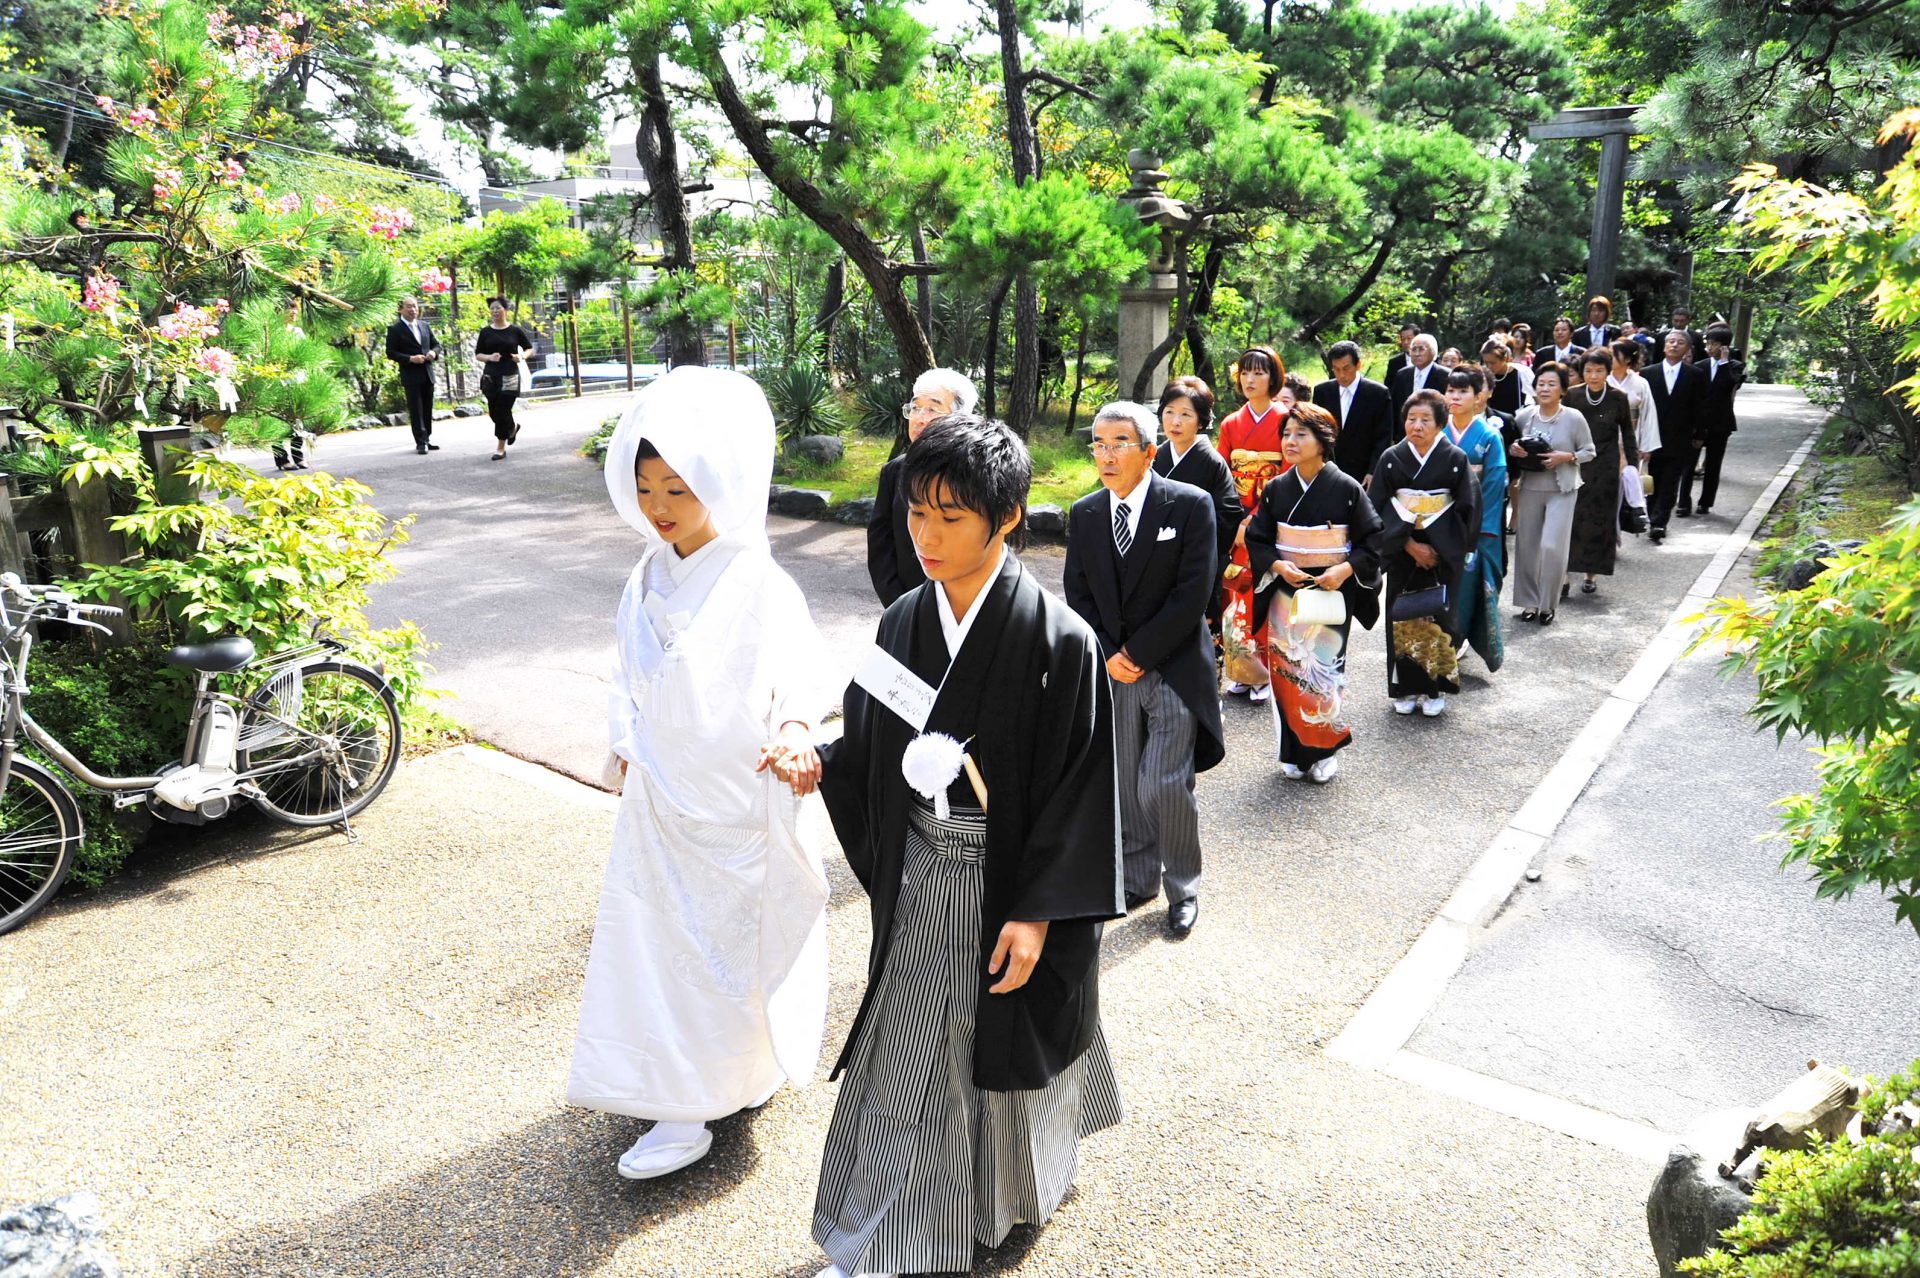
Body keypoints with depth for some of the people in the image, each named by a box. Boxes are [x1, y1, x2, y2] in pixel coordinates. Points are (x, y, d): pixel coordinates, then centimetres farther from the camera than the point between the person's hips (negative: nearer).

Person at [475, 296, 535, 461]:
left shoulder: (515, 330, 1)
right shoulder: (486, 332, 5)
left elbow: (530, 348, 10)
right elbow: (478, 354, 7)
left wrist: (522, 356, -11)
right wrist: (489, 357, -13)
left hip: (510, 376, -3)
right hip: (490, 376, 3)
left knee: (503, 411, -6)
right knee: (494, 412, 4)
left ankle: (501, 447, 5)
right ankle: (512, 427, 34)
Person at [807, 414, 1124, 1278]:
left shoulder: (1058, 639, -20)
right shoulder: (904, 623, -3)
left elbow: (1080, 785, -17)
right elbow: (871, 751, 6)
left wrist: (1038, 913, -17)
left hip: (1011, 883, -4)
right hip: (921, 877, 5)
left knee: (1009, 1044, 17)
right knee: (905, 1055, 16)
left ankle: (1025, 1178, 49)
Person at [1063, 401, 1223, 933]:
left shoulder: (1191, 505, -9)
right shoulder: (1084, 515, 5)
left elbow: (1193, 594, -13)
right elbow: (1077, 594, 7)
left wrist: (1138, 653, -13)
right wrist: (1107, 655, -6)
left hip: (1174, 670, -4)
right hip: (1112, 670, 4)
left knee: (1165, 788, -7)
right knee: (1124, 786, 11)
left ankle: (1183, 889, 15)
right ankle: (1139, 878, 30)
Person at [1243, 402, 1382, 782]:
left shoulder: (1346, 488, -6)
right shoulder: (1276, 489, 2)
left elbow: (1373, 540, -2)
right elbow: (1256, 540, 6)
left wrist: (1346, 569, -17)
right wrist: (1278, 565, -12)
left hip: (1331, 594, -2)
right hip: (1285, 594, 3)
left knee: (1325, 671, 1)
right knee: (1287, 671, 5)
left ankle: (1324, 752, 19)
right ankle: (1294, 751, 19)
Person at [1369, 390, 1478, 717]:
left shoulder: (1455, 459, -3)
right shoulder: (1391, 459, -1)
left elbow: (1468, 509, -2)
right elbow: (1378, 509, -3)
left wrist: (1440, 549, -7)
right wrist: (1409, 545, -11)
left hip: (1443, 554, -1)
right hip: (1402, 552, 1)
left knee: (1439, 616, 1)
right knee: (1402, 617, 3)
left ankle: (1435, 689, 13)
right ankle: (1406, 688, 15)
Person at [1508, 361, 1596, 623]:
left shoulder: (1574, 418, -7)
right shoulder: (1524, 415, -1)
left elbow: (1589, 451, 1)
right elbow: (1512, 447, 12)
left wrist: (1567, 457, -17)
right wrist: (1512, 449, -10)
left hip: (1561, 491, -3)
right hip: (1529, 488, 3)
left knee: (1553, 547, -9)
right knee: (1526, 546, 8)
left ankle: (1547, 604, 8)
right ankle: (1530, 601, 23)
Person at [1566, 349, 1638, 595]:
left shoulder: (1618, 398, -3)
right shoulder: (1572, 395, -4)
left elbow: (1627, 435, 5)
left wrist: (1633, 465, 4)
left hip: (1605, 467, 0)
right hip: (1574, 465, 0)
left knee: (1599, 519, 5)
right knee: (1570, 518, -6)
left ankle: (1592, 573, 16)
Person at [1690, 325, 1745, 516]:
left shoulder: (1735, 367, 0)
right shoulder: (1699, 366, 6)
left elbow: (1731, 385, -21)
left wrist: (1724, 361, -14)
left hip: (1719, 424, -1)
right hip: (1697, 422, 1)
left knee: (1713, 466, 6)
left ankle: (1705, 503, 14)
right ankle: (1684, 502, 1)